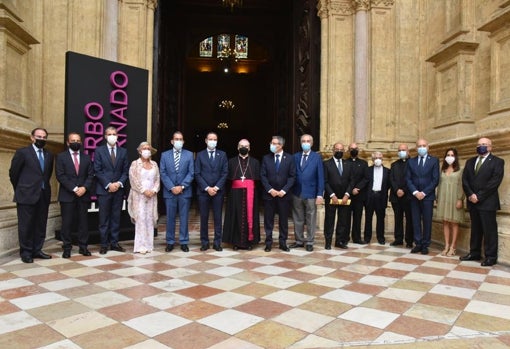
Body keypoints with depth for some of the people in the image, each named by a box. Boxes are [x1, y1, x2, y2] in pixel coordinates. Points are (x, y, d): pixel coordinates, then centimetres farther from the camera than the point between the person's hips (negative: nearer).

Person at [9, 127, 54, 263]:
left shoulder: (49, 155, 11)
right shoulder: (22, 152, -3)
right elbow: (13, 173, 1)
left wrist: (43, 187, 15)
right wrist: (20, 189, 8)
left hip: (44, 195, 5)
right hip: (26, 195, -5)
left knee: (41, 225, 9)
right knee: (26, 225, 2)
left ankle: (37, 250, 19)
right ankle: (26, 252, 12)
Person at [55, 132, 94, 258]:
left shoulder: (86, 157, 13)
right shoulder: (61, 157, 4)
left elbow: (90, 175, 6)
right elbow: (60, 176, -6)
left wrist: (84, 188, -11)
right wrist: (74, 189, -14)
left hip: (84, 194, 2)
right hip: (67, 195, -2)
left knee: (83, 221, 5)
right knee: (67, 222, 1)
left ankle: (83, 247, 12)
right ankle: (67, 248, 11)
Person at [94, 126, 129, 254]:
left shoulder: (123, 151, 9)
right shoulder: (99, 151, 2)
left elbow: (126, 171, 7)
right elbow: (97, 171, -3)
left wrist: (119, 183, -9)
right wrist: (108, 185, -12)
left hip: (118, 190, 2)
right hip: (104, 190, -2)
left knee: (116, 218, 7)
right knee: (104, 219, 3)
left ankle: (114, 243, 15)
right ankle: (104, 244, 11)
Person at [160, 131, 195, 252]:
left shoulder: (189, 154, 5)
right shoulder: (164, 155, 7)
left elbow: (191, 173, -1)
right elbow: (163, 173, 1)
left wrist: (182, 186, -11)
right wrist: (172, 187, -10)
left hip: (184, 191, 0)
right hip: (169, 191, 1)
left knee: (184, 218, 4)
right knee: (170, 218, 6)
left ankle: (184, 242, 12)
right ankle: (170, 242, 16)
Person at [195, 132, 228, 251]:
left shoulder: (222, 154, 8)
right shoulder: (200, 155, 6)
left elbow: (225, 173, 2)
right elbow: (197, 174, 0)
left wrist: (216, 188, -8)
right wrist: (207, 188, -10)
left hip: (218, 191, 0)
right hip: (203, 191, 0)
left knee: (218, 218, 3)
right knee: (204, 218, 3)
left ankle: (217, 242, 10)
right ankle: (204, 242, 12)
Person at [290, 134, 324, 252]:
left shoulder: (317, 157, -1)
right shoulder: (295, 156, 6)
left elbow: (320, 177, -4)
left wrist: (320, 194, -10)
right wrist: (290, 190, -3)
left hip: (311, 194, -3)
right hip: (297, 193, 3)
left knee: (311, 220, 6)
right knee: (298, 219, 11)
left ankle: (309, 242, 17)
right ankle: (299, 240, 24)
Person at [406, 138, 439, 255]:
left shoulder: (434, 160, 3)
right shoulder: (411, 161, 9)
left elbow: (435, 179, -4)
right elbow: (408, 179, 4)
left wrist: (424, 193, -11)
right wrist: (415, 192, -10)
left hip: (427, 196, -2)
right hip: (414, 196, 2)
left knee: (427, 221, 3)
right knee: (416, 221, 4)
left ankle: (425, 245, 11)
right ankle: (418, 244, 12)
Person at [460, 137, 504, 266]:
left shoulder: (497, 161, -1)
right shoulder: (470, 162, 15)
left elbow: (495, 182, -12)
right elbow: (465, 180, 7)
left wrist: (479, 196, -16)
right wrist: (470, 195, -8)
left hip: (487, 202, -5)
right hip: (473, 201, 5)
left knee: (489, 230, -1)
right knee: (475, 229, 11)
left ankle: (491, 256, 6)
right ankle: (474, 253, 18)